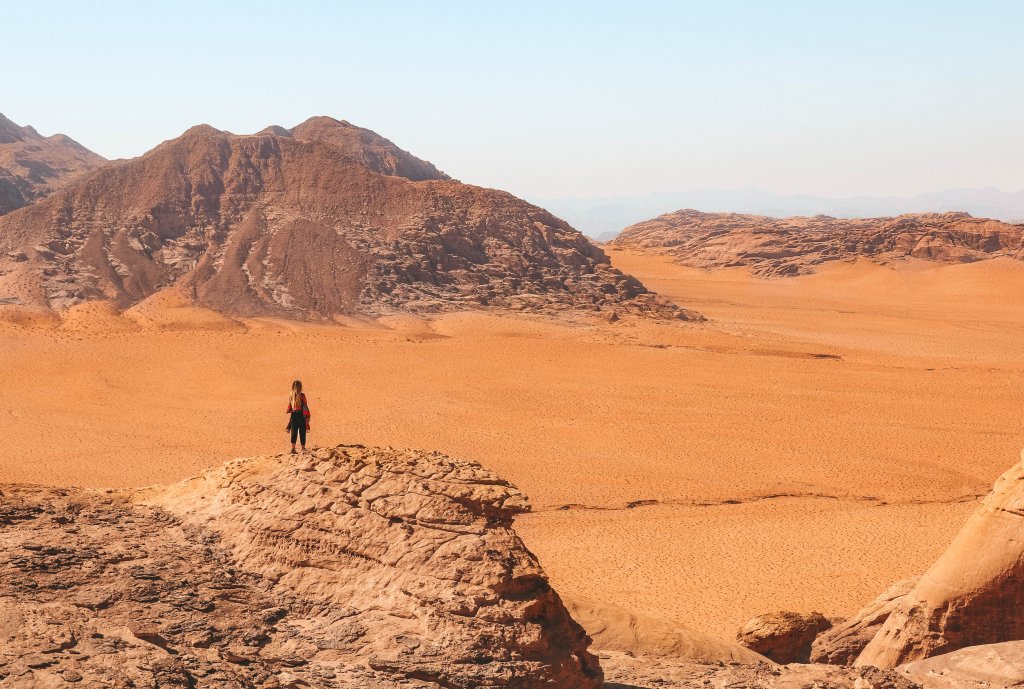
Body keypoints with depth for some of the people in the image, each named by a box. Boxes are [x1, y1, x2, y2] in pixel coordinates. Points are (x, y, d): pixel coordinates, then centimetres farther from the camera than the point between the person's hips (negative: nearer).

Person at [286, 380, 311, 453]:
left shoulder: (290, 396, 2)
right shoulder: (302, 395, -11)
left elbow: (289, 408, 8)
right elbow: (305, 407, -9)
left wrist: (289, 415, 20)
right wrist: (307, 416, -3)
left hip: (293, 415, 4)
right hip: (301, 415, -4)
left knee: (294, 432, 7)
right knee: (302, 432, 6)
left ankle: (293, 448, 2)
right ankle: (303, 448, 12)